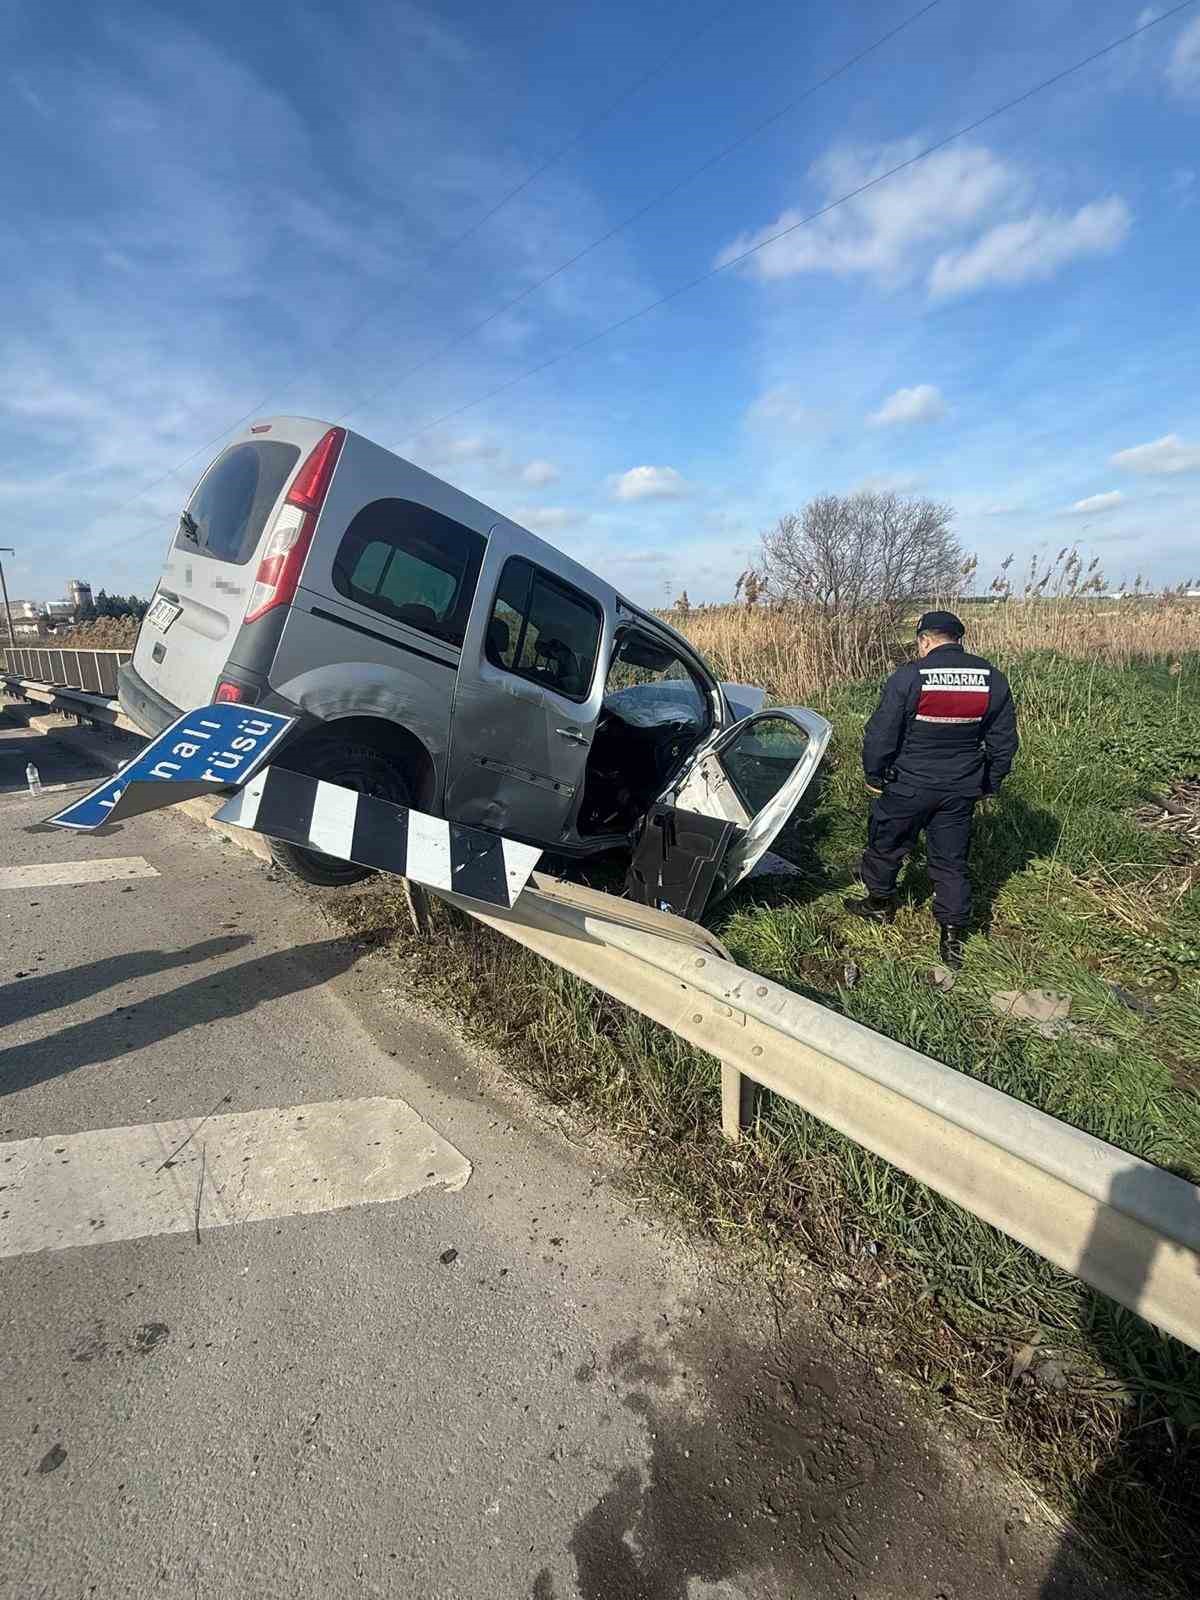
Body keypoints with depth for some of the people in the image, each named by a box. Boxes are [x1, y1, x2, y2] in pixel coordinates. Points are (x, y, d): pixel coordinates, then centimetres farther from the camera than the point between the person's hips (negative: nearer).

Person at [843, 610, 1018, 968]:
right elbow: (1003, 743, 7)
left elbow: (880, 735, -13)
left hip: (908, 786, -4)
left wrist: (874, 777, 2)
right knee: (951, 861, 15)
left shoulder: (908, 677, -15)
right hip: (960, 790, 4)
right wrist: (987, 785, 18)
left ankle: (880, 904, 37)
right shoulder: (993, 679, 0)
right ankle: (953, 936, 19)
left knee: (885, 846, 18)